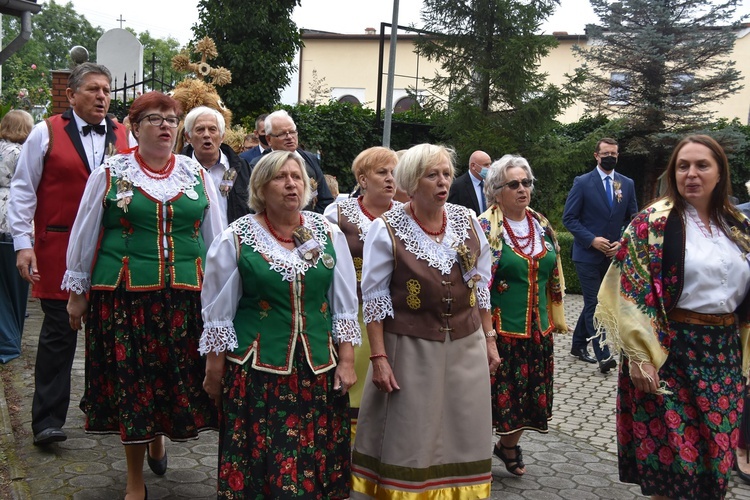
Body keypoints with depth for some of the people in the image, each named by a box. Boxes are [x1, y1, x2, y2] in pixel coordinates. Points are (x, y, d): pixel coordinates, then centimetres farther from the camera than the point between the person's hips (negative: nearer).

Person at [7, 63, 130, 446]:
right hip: (59, 251, -3)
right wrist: (23, 244, -7)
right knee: (59, 334, 1)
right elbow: (22, 190, 0)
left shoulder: (124, 138, 8)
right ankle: (48, 421, 10)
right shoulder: (46, 133, 0)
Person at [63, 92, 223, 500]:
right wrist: (77, 292, 7)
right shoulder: (110, 174, 2)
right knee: (130, 383, 4)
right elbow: (84, 234, 6)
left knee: (180, 378, 6)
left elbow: (215, 237, 12)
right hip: (125, 295, -1)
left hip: (186, 296, 2)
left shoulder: (196, 174, 8)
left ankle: (158, 438, 40)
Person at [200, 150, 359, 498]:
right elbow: (217, 313, 0)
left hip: (319, 369, 3)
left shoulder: (329, 234, 4)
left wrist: (347, 361, 4)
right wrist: (214, 372, 1)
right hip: (256, 370, -2)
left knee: (318, 458, 8)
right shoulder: (235, 238, -4)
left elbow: (345, 305, 8)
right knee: (260, 460, 4)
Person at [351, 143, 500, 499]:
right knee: (408, 441, 6)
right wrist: (378, 358, -11)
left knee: (460, 437, 14)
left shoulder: (467, 221, 3)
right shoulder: (387, 229, -9)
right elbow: (374, 298, -8)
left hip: (466, 347, 4)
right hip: (411, 350, -4)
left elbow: (481, 286, 11)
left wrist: (489, 339, 10)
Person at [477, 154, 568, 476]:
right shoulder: (486, 228, -9)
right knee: (496, 392, 1)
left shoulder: (541, 225, 9)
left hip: (538, 329, 6)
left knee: (531, 393, 14)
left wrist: (556, 318, 16)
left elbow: (554, 276, 17)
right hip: (500, 328, -6)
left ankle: (509, 446, 39)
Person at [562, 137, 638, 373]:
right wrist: (592, 240, -17)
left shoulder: (627, 184, 6)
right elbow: (569, 217, -7)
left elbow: (633, 219, 9)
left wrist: (622, 242, -7)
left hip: (613, 255, 5)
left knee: (593, 302, 15)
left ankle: (578, 345, 30)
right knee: (594, 304, -6)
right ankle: (603, 355, -4)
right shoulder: (582, 183, -5)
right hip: (588, 254, -4)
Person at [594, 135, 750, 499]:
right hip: (669, 349, -5)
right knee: (670, 447, 2)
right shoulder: (653, 223, -7)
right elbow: (632, 290, -13)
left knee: (715, 449, 13)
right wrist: (639, 355, -18)